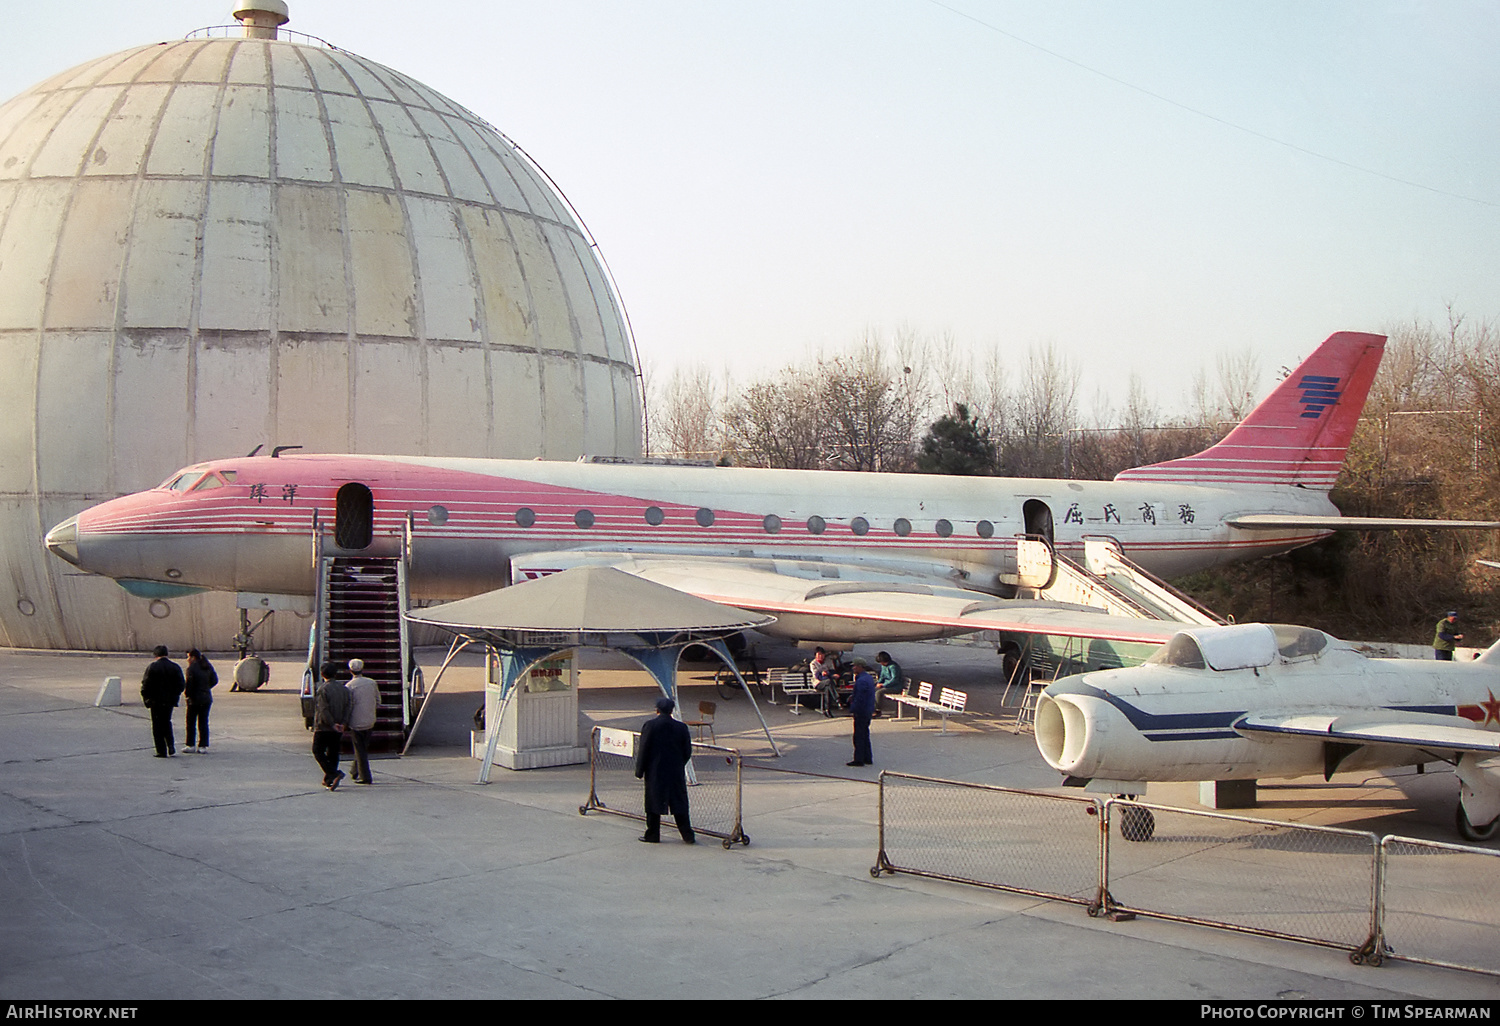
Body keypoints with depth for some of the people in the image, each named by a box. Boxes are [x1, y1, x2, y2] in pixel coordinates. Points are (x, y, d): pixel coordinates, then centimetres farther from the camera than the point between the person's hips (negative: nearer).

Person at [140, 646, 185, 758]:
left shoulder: (152, 667, -11)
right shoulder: (175, 667, -1)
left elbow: (146, 685, -11)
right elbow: (182, 685, 0)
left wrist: (146, 698, 2)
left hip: (156, 701, -4)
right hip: (170, 701, 4)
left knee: (158, 726, 5)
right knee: (167, 722, 22)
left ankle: (162, 751, 3)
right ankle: (171, 745, 6)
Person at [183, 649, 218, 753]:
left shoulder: (192, 668, -13)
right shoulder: (208, 666, 7)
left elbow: (189, 683, -18)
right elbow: (215, 680, 8)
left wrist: (188, 694, -4)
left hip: (195, 699, -6)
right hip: (207, 698, 6)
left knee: (191, 722, 7)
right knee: (203, 723, 9)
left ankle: (191, 745, 9)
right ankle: (203, 746, 7)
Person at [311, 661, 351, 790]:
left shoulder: (323, 689, -12)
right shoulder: (344, 689, 6)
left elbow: (324, 709, -18)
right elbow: (347, 708, 0)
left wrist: (332, 724, -14)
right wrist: (343, 724, -7)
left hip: (323, 727, -6)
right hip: (337, 730, 6)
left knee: (318, 752, 2)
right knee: (332, 754, 14)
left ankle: (334, 774, -15)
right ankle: (328, 780, 16)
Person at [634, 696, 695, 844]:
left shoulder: (649, 726, -10)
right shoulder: (682, 727, -3)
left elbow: (643, 750, -7)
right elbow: (687, 752, 3)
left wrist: (639, 771, 2)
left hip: (654, 772, -2)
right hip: (676, 773, 2)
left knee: (653, 802, 8)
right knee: (680, 803, 8)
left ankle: (652, 835, 13)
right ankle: (688, 836, 9)